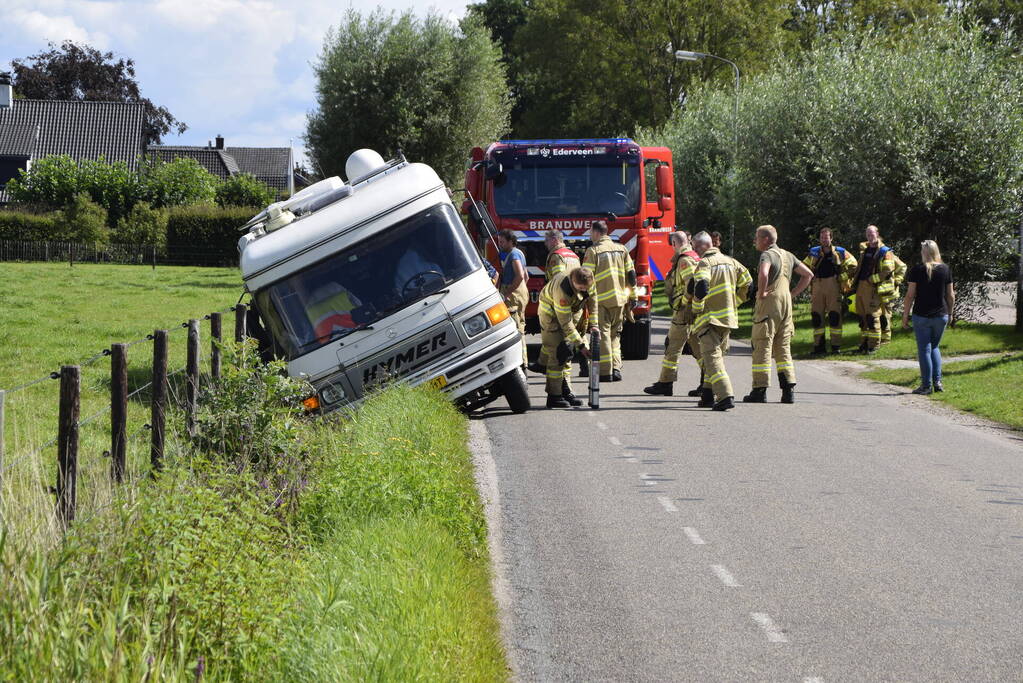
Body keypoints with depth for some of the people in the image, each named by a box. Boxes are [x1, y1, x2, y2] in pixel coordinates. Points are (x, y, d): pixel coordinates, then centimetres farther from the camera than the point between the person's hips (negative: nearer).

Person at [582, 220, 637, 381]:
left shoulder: (593, 251, -5)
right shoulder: (621, 249, 10)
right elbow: (631, 275, 11)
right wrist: (633, 297, 17)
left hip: (601, 300, -5)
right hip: (620, 300, 5)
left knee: (603, 335, 0)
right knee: (615, 335, 15)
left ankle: (606, 372, -4)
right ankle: (616, 369, 7)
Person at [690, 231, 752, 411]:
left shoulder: (705, 263, -11)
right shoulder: (730, 261, 13)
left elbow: (701, 288, -26)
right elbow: (747, 285, 16)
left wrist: (696, 309, -11)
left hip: (710, 318, -8)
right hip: (729, 318, 8)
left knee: (712, 357, -8)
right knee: (717, 354, 19)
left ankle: (725, 395, -22)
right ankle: (708, 396, 24)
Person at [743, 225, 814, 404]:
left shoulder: (768, 255, -9)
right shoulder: (788, 255, 16)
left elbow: (763, 274, -30)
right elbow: (808, 274, 21)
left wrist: (761, 293, -16)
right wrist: (793, 294, 15)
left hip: (769, 303, -8)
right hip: (786, 303, 8)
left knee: (762, 346, -4)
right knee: (783, 348, 10)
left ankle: (760, 390, -6)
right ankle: (788, 391, 4)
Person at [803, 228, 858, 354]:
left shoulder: (839, 252, 3)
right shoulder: (814, 253, 10)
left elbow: (852, 265, 11)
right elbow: (804, 267, 23)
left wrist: (843, 277, 3)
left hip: (833, 287, -3)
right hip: (817, 287, 3)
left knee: (835, 315, -6)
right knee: (816, 316, 2)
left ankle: (836, 346, -3)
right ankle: (818, 347, 7)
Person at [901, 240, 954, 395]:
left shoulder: (917, 270, -8)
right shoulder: (945, 269, 0)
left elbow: (910, 295, -8)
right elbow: (950, 295, 5)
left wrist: (905, 315, 0)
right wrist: (950, 312, 18)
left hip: (921, 316, -3)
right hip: (941, 315, 3)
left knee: (924, 350, 4)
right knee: (934, 347, 19)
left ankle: (926, 385, 4)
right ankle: (937, 381, 9)